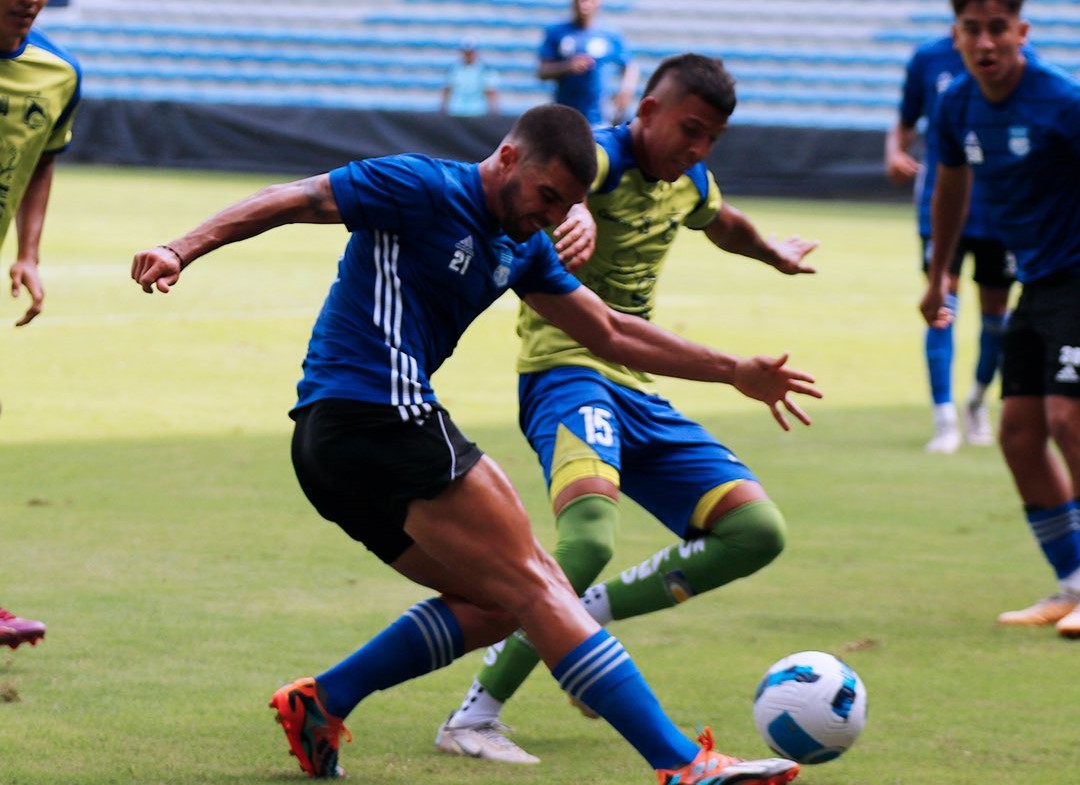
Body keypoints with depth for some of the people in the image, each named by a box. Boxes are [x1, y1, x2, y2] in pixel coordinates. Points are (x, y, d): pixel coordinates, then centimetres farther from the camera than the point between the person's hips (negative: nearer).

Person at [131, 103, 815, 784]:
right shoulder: (424, 188, -8)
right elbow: (290, 201, -11)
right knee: (535, 588, -11)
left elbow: (610, 333, 25)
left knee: (494, 603, 12)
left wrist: (735, 371, 24)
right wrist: (182, 251, -23)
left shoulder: (522, 248, 17)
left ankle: (320, 702, 10)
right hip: (381, 416, -10)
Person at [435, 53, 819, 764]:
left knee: (757, 531, -3)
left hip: (638, 393, 9)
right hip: (569, 376, -9)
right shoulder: (600, 159, -12)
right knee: (589, 539, -34)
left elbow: (725, 225, 40)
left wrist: (776, 254, 60)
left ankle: (589, 614, 9)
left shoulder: (690, 183, 14)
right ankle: (473, 718, -26)